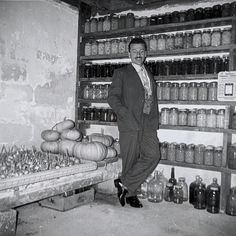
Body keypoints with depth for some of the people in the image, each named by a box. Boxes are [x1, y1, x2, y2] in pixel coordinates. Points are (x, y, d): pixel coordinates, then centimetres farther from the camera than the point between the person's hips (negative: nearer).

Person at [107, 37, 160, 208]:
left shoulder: (149, 74, 21)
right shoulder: (121, 73, 4)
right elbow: (113, 97, -4)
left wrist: (155, 120, 11)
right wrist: (126, 115, -17)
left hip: (148, 124, 5)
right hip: (130, 124, -5)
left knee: (153, 155, -10)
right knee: (130, 160, -1)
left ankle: (124, 183, 2)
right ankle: (130, 194, 16)